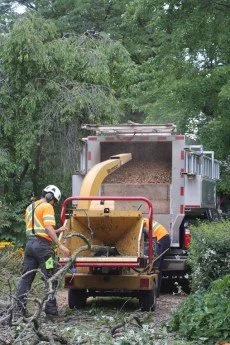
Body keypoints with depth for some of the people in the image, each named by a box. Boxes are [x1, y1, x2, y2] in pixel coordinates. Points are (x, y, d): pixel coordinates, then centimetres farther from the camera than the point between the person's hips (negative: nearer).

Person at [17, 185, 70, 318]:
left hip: (30, 243, 8)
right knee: (50, 278, -4)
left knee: (26, 278, 9)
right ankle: (51, 309, -7)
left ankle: (20, 309, 8)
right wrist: (60, 245, -21)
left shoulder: (30, 208, 22)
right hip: (42, 244, -8)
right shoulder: (47, 207, -5)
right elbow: (48, 228, -17)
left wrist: (57, 231, 26)